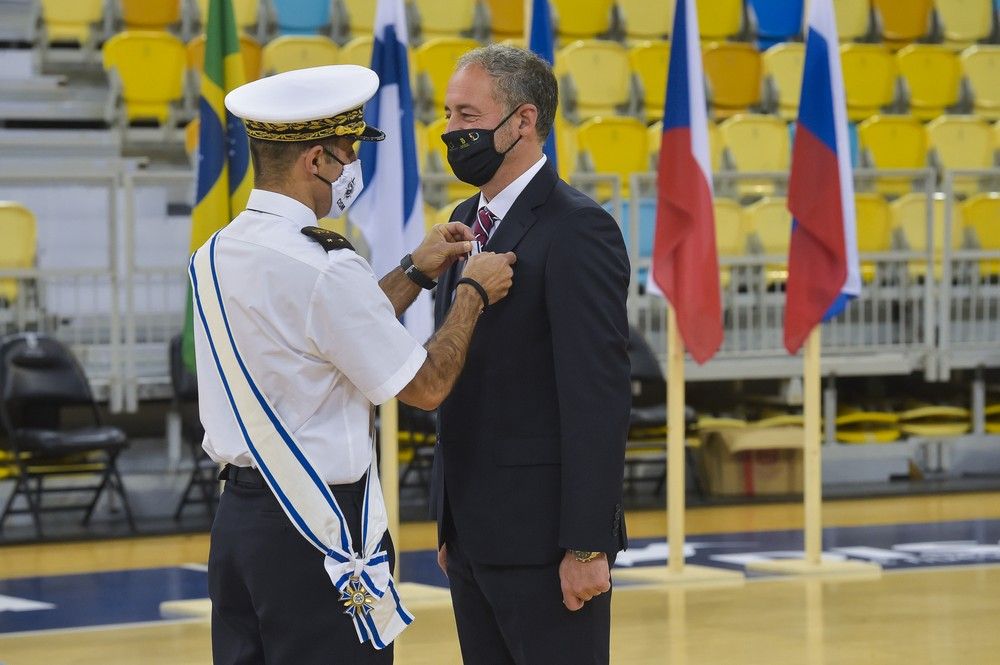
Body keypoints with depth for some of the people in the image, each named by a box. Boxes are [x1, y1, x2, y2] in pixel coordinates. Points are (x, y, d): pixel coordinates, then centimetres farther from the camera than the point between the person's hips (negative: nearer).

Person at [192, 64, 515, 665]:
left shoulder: (217, 256, 7)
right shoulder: (325, 269, -19)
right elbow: (426, 385, -10)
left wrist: (415, 273, 18)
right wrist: (474, 292, 3)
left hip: (237, 518, 9)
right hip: (318, 530, -9)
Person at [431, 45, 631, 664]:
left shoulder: (577, 230, -14)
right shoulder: (467, 220, 12)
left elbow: (598, 397, -18)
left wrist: (587, 546, -20)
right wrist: (451, 524, 16)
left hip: (543, 539, -8)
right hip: (473, 534, 8)